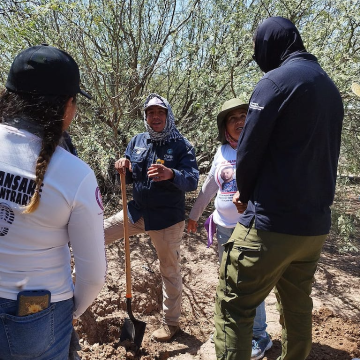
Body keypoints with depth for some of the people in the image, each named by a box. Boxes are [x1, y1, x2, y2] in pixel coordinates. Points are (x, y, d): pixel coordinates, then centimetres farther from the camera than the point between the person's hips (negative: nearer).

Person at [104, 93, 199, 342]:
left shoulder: (181, 145, -10)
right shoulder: (137, 141, 4)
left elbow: (192, 181, -19)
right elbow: (129, 178, 10)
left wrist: (170, 174, -39)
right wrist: (123, 168, -14)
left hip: (167, 218, -5)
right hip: (137, 211, 5)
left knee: (170, 270, 8)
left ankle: (171, 322, 27)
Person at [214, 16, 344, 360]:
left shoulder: (276, 80, -10)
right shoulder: (329, 87, 15)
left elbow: (249, 151, -11)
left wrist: (245, 195, 8)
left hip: (272, 223, -8)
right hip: (316, 225, 8)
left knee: (232, 307, 1)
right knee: (297, 307, 20)